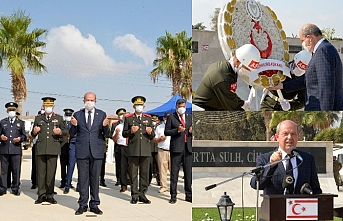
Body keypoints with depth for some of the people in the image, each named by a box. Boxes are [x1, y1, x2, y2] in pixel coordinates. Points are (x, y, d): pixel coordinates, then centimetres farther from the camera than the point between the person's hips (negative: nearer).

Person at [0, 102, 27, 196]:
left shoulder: (20, 123, 15)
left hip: (16, 150, 0)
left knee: (16, 170, -1)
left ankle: (15, 189, 6)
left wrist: (20, 138, -9)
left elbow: (24, 136, 13)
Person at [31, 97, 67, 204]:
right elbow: (33, 134, 18)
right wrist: (34, 132, -5)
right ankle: (41, 195, 6)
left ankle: (50, 195, 5)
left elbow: (66, 130, 13)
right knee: (41, 172, 1)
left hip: (53, 149, -1)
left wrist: (60, 132, -8)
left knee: (51, 172, -1)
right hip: (40, 149, 1)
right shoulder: (38, 118, 17)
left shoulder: (59, 118, 15)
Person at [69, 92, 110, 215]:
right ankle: (83, 204, 11)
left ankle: (94, 204, 11)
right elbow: (72, 134, 6)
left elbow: (106, 134, 4)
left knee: (95, 178, 4)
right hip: (82, 151, 0)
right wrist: (74, 125, -14)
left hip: (96, 151, 0)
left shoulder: (102, 115, 7)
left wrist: (105, 126, -17)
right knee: (83, 178, 3)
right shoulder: (77, 115, 7)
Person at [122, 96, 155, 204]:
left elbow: (153, 136, 16)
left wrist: (150, 132, -7)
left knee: (144, 173, 3)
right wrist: (131, 131, -14)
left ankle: (142, 194, 10)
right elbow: (124, 134, 6)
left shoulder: (148, 118, 16)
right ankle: (135, 195, 4)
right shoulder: (128, 118, 9)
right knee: (133, 174, -1)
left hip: (145, 150, 2)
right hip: (133, 150, -2)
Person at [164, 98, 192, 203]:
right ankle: (173, 196, 5)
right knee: (174, 173, 0)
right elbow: (166, 132, -1)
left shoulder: (190, 117, 16)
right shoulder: (171, 118, 4)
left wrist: (192, 130, -1)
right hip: (176, 148, -3)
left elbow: (193, 130, 22)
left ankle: (189, 195, 15)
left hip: (188, 148, 3)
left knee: (188, 173, 7)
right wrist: (177, 130, -15)